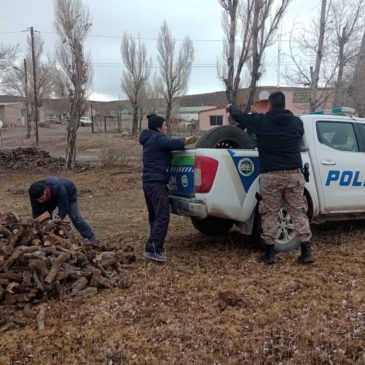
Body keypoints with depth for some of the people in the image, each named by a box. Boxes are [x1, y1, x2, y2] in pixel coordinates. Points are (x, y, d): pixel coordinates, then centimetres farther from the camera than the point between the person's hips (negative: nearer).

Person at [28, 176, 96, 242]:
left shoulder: (59, 189, -46)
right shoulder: (35, 194, -32)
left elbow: (63, 208, -41)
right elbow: (36, 213, -28)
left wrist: (59, 217, -55)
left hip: (69, 194, -5)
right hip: (52, 197, 5)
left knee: (75, 217, -16)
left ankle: (91, 239, -11)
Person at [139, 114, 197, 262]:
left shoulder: (150, 139, 20)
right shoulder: (157, 138, -11)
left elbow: (169, 144, 23)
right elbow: (173, 143, -25)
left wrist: (185, 141, 11)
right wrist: (185, 141, -5)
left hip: (148, 182, 11)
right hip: (156, 183, -11)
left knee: (154, 215, 15)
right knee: (162, 216, -12)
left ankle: (155, 246, 19)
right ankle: (152, 248, -16)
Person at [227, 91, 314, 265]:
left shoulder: (261, 121, -1)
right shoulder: (297, 122, 7)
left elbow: (239, 115, 13)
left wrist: (230, 107, 36)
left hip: (270, 175, -2)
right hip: (294, 174, 2)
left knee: (270, 214, 8)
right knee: (298, 212, 9)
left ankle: (269, 253, 13)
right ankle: (306, 252, 10)